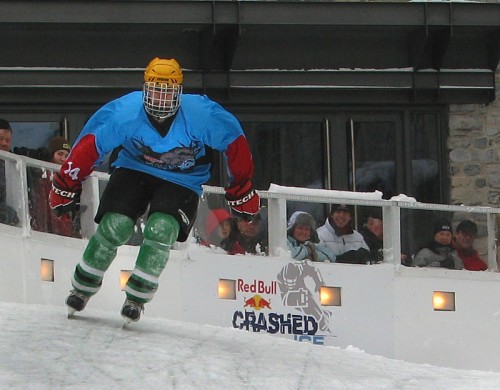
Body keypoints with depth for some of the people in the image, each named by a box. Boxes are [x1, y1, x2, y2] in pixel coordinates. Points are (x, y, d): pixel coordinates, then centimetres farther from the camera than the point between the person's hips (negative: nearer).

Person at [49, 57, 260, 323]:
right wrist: (67, 187, -8)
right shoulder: (124, 112, -23)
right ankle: (83, 286, 4)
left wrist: (241, 191, -1)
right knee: (115, 225, -18)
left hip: (182, 181, -1)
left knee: (161, 229, -26)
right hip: (134, 170, 1)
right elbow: (90, 144, -13)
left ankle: (137, 297, -11)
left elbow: (235, 143, -10)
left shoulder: (203, 115, -25)